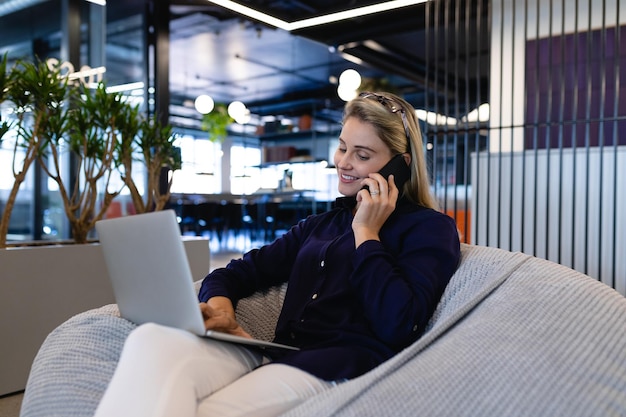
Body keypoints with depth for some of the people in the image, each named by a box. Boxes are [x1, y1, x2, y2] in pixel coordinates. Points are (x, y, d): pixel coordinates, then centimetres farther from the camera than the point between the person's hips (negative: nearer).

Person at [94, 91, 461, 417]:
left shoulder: (430, 229, 7)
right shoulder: (321, 224, 26)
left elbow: (398, 328, -10)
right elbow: (236, 273, 20)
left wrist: (366, 234, -3)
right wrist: (219, 307, -4)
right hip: (277, 356, 6)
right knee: (152, 340, -26)